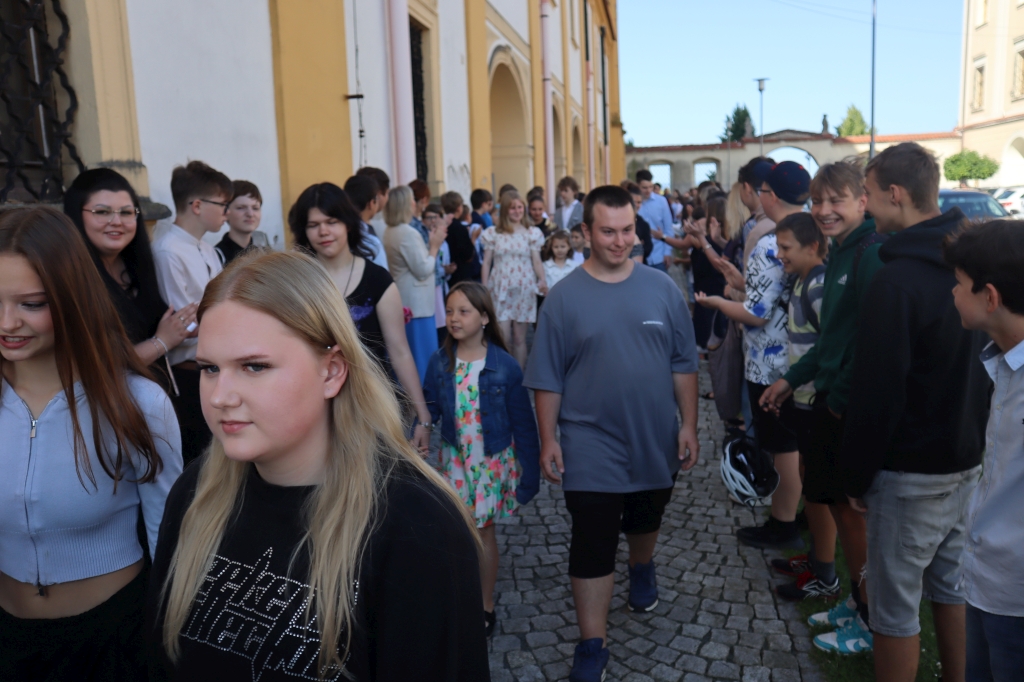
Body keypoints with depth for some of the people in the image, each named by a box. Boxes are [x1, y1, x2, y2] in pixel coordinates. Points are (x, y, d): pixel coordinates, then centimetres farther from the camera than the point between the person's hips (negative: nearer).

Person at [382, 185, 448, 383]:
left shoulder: (390, 232, 10)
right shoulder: (408, 233, -19)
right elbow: (423, 270, -18)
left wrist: (431, 244, 9)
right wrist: (434, 246, -6)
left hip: (404, 301, 10)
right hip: (417, 304, -10)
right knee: (423, 358, -2)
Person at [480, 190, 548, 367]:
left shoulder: (532, 233, 5)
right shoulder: (493, 233, 4)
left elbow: (537, 261, 1)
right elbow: (486, 263, 5)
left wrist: (543, 281, -17)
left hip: (523, 289, 1)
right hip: (500, 289, -1)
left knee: (519, 338, 6)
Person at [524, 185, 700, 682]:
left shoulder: (662, 288, -3)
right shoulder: (564, 296, -8)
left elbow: (683, 364, 3)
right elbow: (548, 378, -5)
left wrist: (688, 426, 1)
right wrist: (548, 439, -7)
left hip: (655, 441, 3)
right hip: (591, 446, -2)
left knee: (645, 521, 25)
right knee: (592, 545, 0)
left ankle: (642, 569, 55)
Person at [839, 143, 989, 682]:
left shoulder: (897, 280, -22)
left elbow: (876, 392, -20)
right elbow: (983, 365, 13)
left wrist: (856, 475, -9)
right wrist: (974, 440, 21)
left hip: (911, 471, -8)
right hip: (969, 460, 8)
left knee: (895, 605, 5)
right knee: (951, 584, 22)